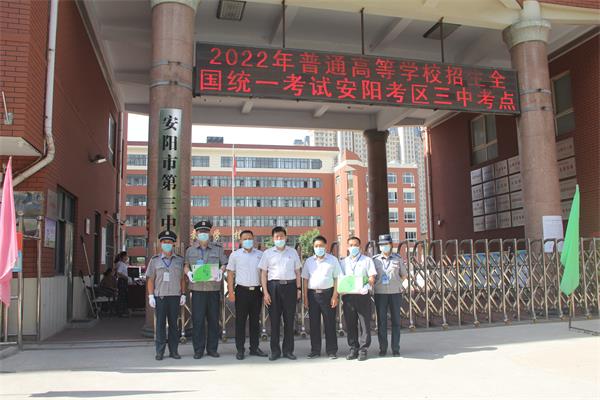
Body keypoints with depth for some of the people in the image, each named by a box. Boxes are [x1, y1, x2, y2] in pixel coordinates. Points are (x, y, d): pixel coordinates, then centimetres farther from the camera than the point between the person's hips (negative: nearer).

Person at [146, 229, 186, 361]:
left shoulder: (180, 260, 9)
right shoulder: (155, 260, 7)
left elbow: (183, 279, 10)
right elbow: (150, 279, 5)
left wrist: (183, 294, 3)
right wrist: (151, 296, -2)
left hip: (175, 296, 1)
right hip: (159, 296, -1)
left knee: (174, 324, 5)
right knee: (160, 324, 1)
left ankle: (173, 350, 13)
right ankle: (160, 352, 9)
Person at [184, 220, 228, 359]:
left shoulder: (217, 249, 10)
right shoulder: (190, 250, 13)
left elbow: (225, 263, 8)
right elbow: (186, 266, 14)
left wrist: (221, 271, -12)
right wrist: (188, 273, -7)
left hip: (214, 288, 0)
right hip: (197, 289, 0)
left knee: (213, 319, 4)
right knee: (198, 320, -2)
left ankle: (212, 348, 14)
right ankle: (198, 350, 7)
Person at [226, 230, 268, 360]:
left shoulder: (260, 254, 8)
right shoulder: (235, 255, 3)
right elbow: (230, 274, 3)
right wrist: (231, 291, -4)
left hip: (256, 291, 2)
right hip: (242, 291, -2)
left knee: (255, 320, 9)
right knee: (240, 321, 1)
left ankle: (254, 348, 18)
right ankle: (240, 349, 9)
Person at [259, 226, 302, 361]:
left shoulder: (293, 252, 11)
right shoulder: (268, 253, 7)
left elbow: (297, 272, 14)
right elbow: (263, 274, 5)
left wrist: (298, 288, 5)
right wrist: (265, 292, -3)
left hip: (290, 286, 1)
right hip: (274, 286, -1)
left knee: (289, 320, 4)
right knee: (274, 320, 2)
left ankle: (288, 350, 13)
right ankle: (275, 350, 11)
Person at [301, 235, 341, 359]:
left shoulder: (333, 260, 4)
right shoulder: (309, 261, 11)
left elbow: (337, 279, 1)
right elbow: (305, 280, 11)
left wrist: (335, 296, -7)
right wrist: (305, 297, 4)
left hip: (327, 293, -2)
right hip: (312, 294, 3)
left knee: (329, 323, 1)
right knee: (314, 323, 6)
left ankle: (332, 351, 9)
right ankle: (315, 350, 15)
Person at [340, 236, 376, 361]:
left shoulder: (367, 260, 7)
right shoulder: (344, 262, 16)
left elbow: (372, 277, -2)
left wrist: (367, 285, -22)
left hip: (362, 295, -3)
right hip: (347, 296, 3)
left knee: (365, 324, -2)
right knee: (350, 324, 6)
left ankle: (363, 350, 6)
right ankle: (353, 349, 15)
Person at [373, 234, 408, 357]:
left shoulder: (398, 258, 4)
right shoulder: (375, 259, 4)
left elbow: (404, 275, 12)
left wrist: (396, 283, 4)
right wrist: (376, 284, -2)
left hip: (395, 293, 0)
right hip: (380, 294, 0)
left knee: (396, 321, 3)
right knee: (381, 321, 3)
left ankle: (395, 349, 11)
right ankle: (383, 348, 11)